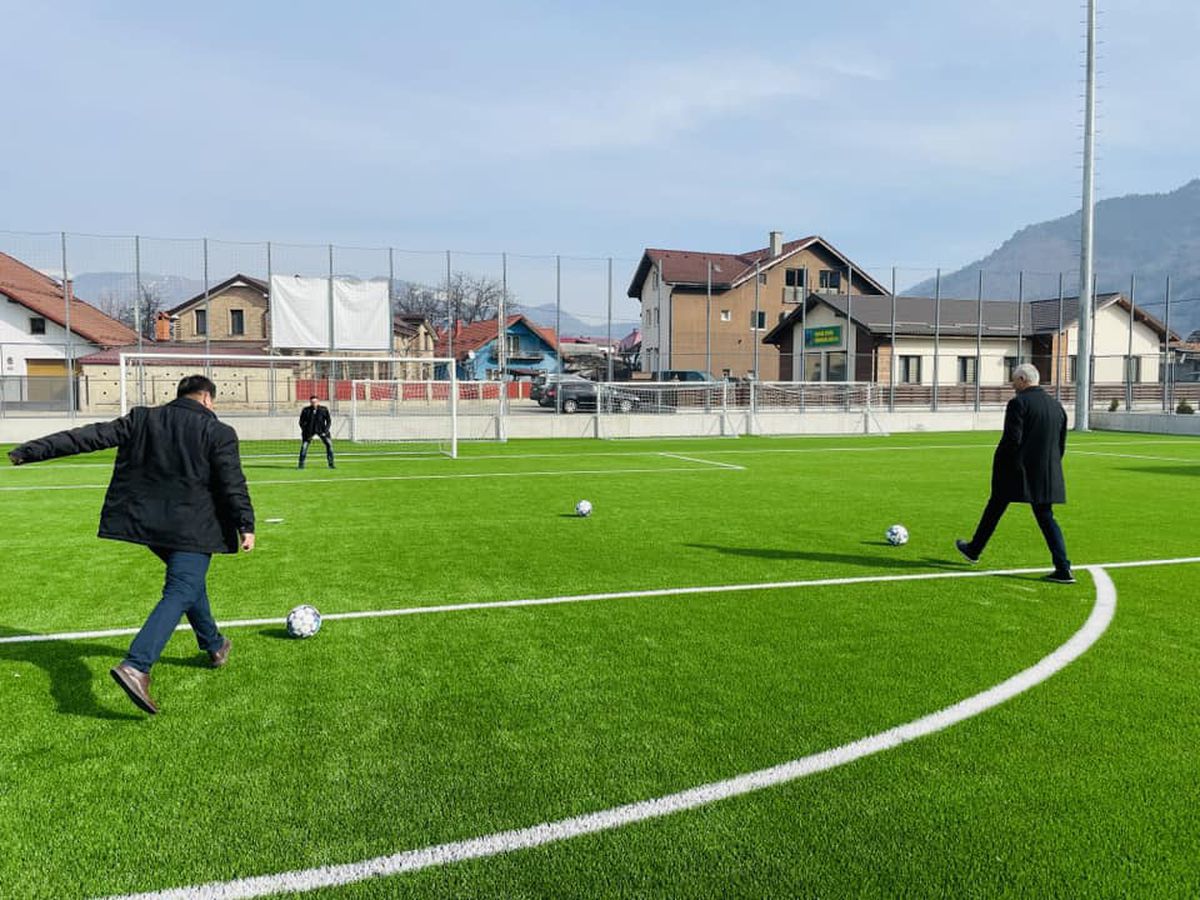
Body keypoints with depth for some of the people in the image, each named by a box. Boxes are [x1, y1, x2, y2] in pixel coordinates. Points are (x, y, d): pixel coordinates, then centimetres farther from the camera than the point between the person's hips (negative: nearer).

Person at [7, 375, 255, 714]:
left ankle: (214, 646, 38)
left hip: (146, 521, 6)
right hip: (192, 528, -6)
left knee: (189, 581, 24)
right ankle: (136, 666, -27)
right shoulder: (218, 432, -5)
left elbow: (90, 436, 5)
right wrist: (246, 525, -7)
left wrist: (31, 451, 9)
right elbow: (233, 483, -10)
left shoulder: (141, 419, 7)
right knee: (180, 593, -9)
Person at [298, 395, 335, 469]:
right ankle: (301, 465, 3)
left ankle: (331, 464, -5)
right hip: (309, 431, 0)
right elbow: (301, 422, -1)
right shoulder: (305, 410, -8)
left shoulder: (324, 410, -6)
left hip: (321, 430, 0)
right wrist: (307, 433, -10)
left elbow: (329, 421, 1)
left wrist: (325, 431, -12)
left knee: (329, 444, -12)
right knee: (304, 446, -9)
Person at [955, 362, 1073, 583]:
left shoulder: (1018, 403, -12)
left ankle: (974, 549, 28)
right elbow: (1061, 445, 14)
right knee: (1046, 517, 7)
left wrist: (1000, 465, -6)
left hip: (1017, 472, -6)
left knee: (994, 509, 12)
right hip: (1047, 474, 6)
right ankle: (1063, 569, -2)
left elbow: (1011, 440, -19)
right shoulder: (1056, 405, 11)